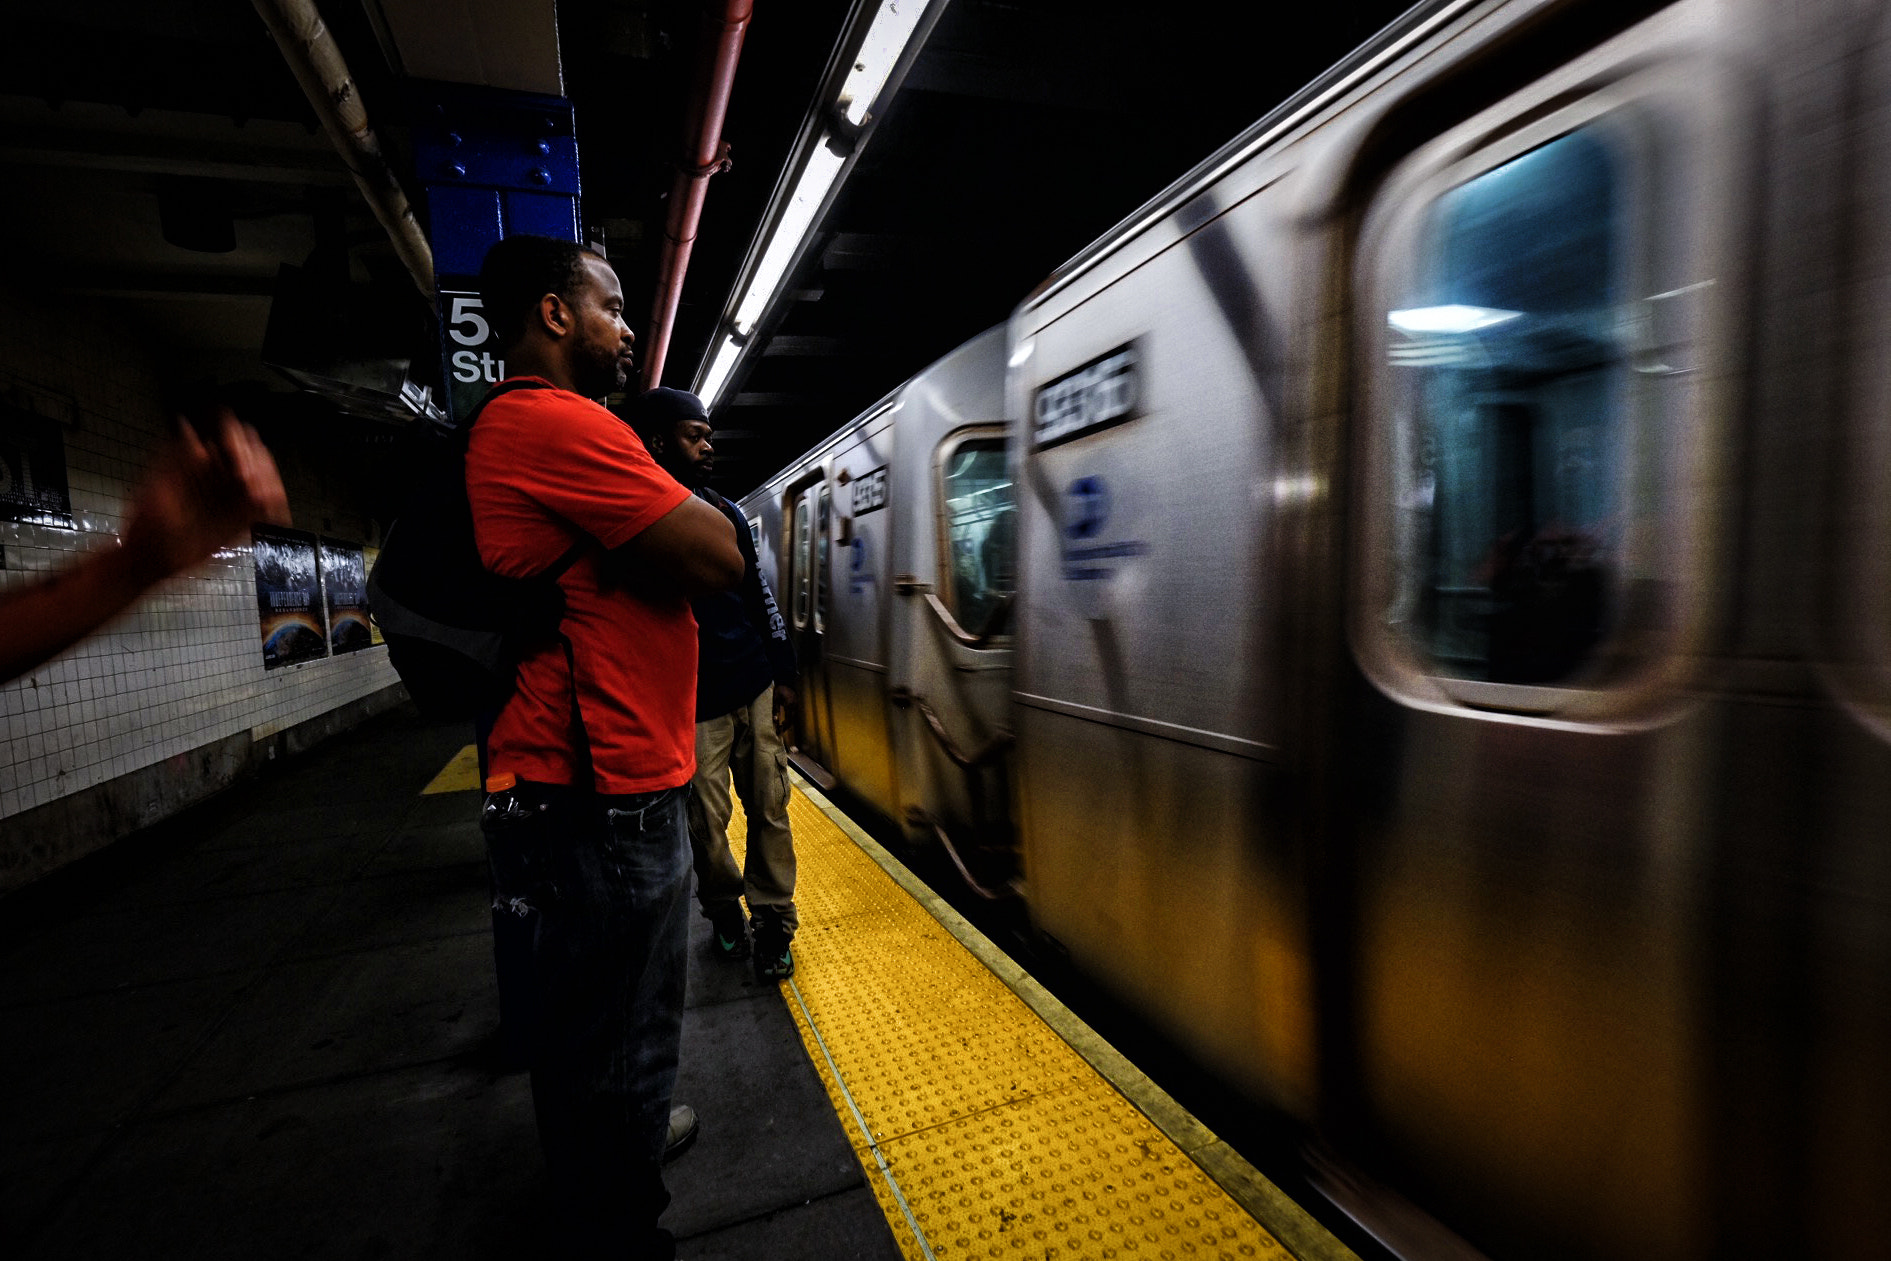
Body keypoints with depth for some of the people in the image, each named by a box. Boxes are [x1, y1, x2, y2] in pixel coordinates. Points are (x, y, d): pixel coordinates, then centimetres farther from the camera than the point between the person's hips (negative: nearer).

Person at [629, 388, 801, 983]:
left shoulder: (724, 510, 11)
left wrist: (783, 672, 14)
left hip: (755, 688, 5)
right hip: (693, 704, -5)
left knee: (769, 807, 7)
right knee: (708, 822, 5)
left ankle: (773, 919, 21)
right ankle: (725, 914, 30)